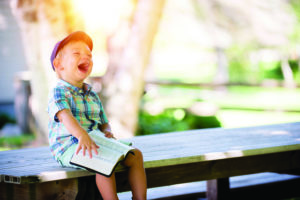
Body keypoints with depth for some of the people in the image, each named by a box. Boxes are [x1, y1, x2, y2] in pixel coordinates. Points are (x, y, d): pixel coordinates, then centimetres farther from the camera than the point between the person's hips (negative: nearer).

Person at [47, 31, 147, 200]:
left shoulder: (92, 95, 20)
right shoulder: (58, 92, -6)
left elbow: (103, 123, 23)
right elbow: (65, 116, -25)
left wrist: (107, 132, -3)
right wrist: (81, 135, -44)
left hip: (95, 143, 8)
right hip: (68, 148, -8)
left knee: (135, 154, -6)